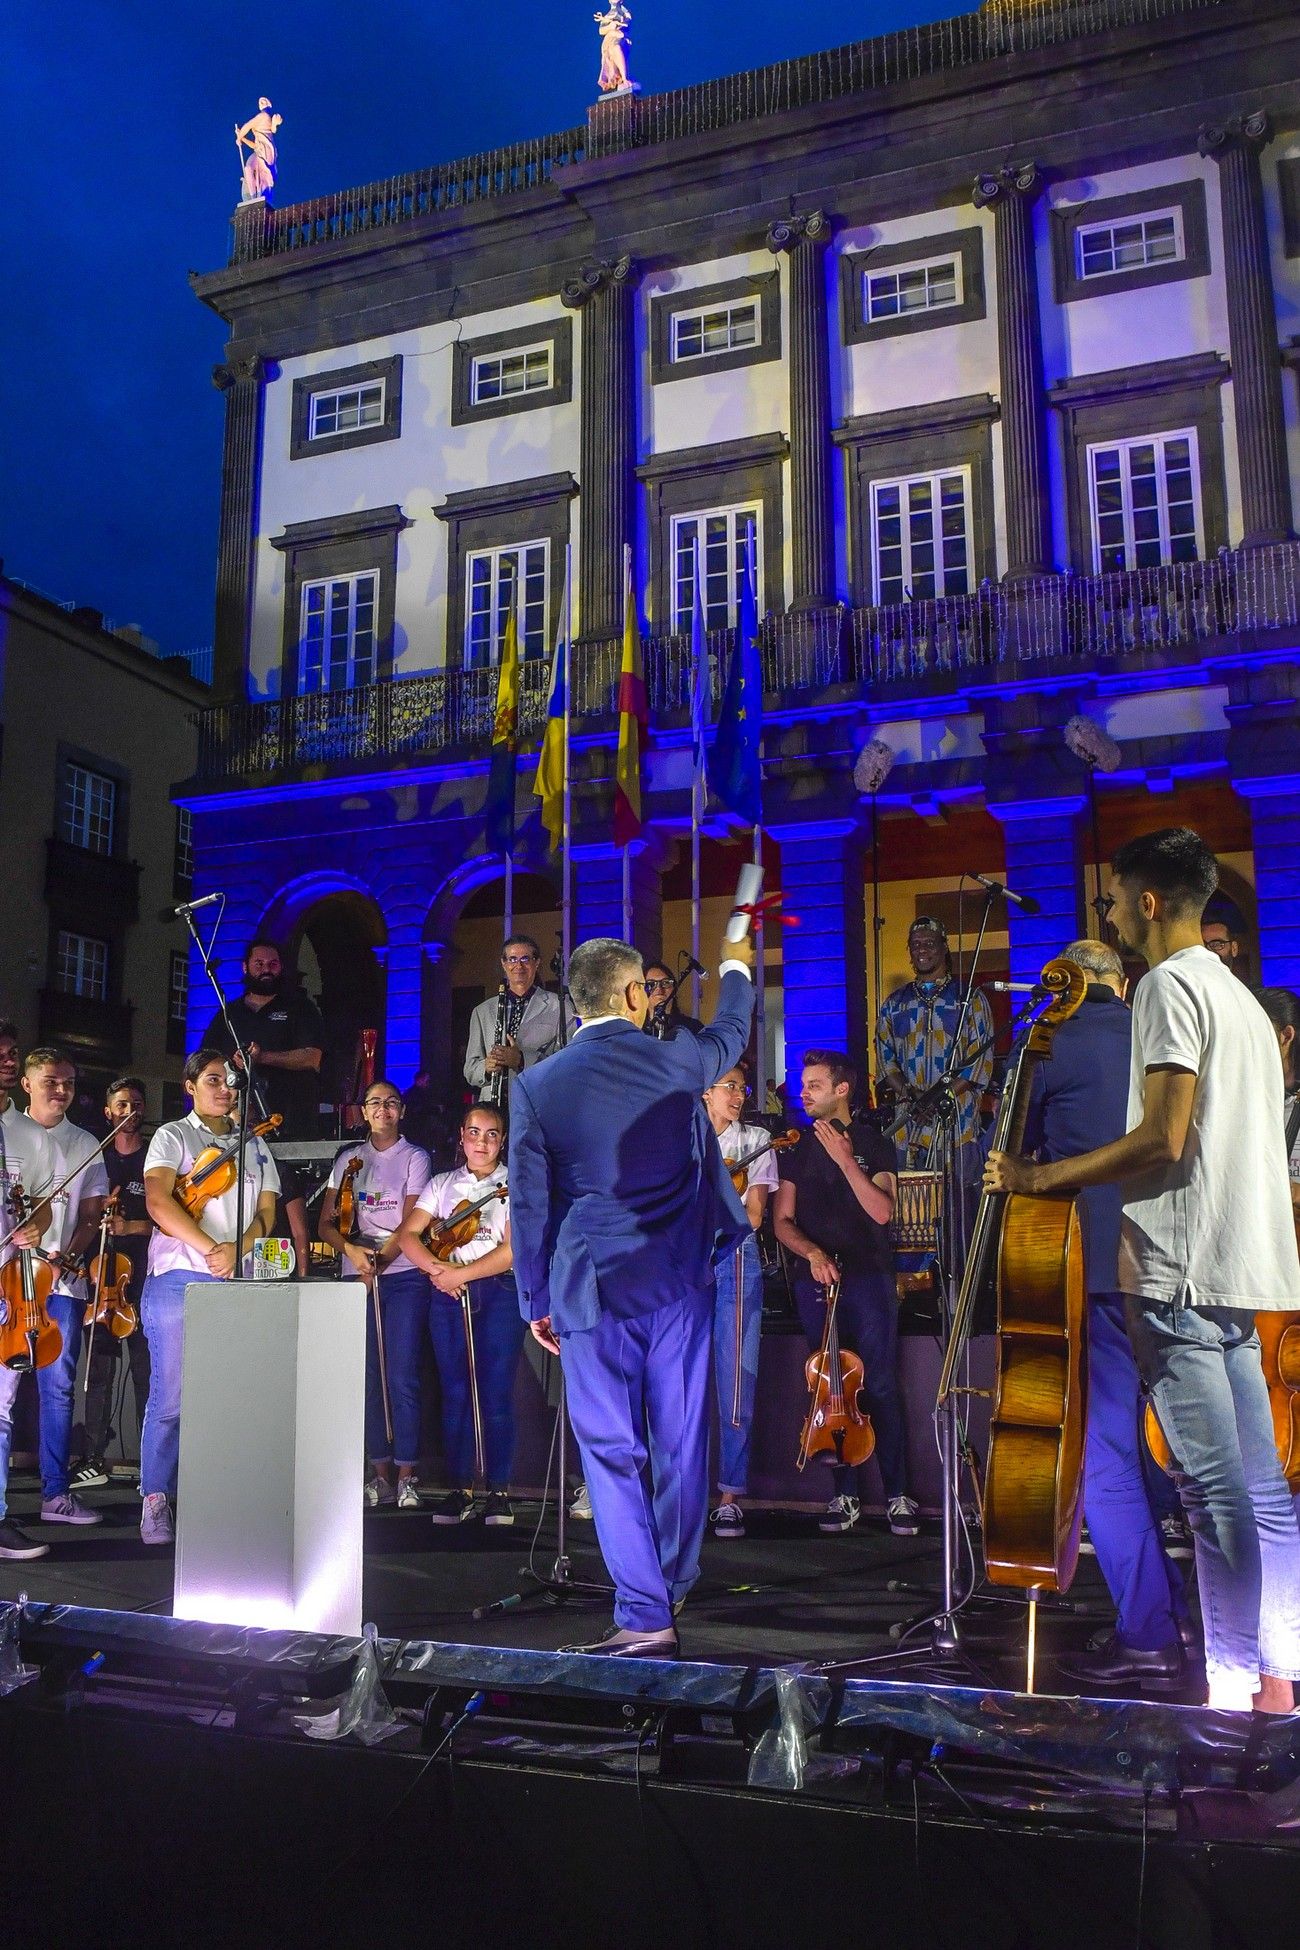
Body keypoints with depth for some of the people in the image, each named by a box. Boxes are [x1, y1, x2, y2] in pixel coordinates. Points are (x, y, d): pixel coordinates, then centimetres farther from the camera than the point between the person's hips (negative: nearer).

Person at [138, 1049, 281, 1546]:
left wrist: (236, 1251, -10)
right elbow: (159, 1201, -11)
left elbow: (267, 1213, 9)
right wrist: (209, 1248, -21)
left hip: (239, 1283, 4)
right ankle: (156, 1502, 7)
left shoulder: (255, 1146, 17)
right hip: (178, 1281, -4)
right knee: (170, 1397, -3)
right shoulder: (172, 1137, 5)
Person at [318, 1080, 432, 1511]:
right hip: (359, 1279, 3)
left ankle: (406, 1477, -2)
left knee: (401, 1377, -7)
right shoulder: (348, 1160, 14)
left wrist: (378, 1260, -18)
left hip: (405, 1277, -3)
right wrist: (351, 1250, -12)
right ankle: (380, 1475, 10)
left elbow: (409, 1224, -5)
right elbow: (327, 1223, 7)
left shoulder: (414, 1158, 4)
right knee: (370, 1377, 4)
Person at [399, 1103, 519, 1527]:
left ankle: (498, 1491, 4)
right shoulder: (442, 1184, 14)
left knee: (496, 1394, -5)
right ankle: (460, 1489, 11)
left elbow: (513, 1249, -8)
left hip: (499, 1291, -3)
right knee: (455, 1393, 3)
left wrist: (461, 1274, -13)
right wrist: (435, 1268, -12)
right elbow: (409, 1235, 6)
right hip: (447, 1295, 3)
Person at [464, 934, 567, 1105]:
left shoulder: (558, 1008, 7)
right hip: (492, 1105, 2)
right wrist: (485, 1067, -6)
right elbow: (470, 1071, 16)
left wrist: (522, 1060, -14)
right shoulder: (482, 1011, 18)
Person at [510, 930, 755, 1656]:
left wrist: (536, 1301, 11)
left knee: (612, 1453, 5)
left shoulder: (537, 1086, -4)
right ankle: (673, 1589, 31)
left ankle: (644, 1615, 5)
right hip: (678, 1283, 1)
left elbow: (529, 1204, 0)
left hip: (590, 1291, -1)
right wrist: (737, 968, 40)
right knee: (681, 1444, 15)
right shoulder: (677, 1063, -3)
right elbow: (731, 1034, 21)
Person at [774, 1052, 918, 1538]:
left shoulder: (874, 1145, 3)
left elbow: (881, 1211, -10)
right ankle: (846, 1494, 10)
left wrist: (845, 1159, -16)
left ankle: (897, 1495, 2)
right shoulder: (798, 1150, 12)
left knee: (880, 1385, -5)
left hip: (867, 1276, -3)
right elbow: (783, 1220, 9)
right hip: (815, 1278, 3)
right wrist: (813, 1252, -9)